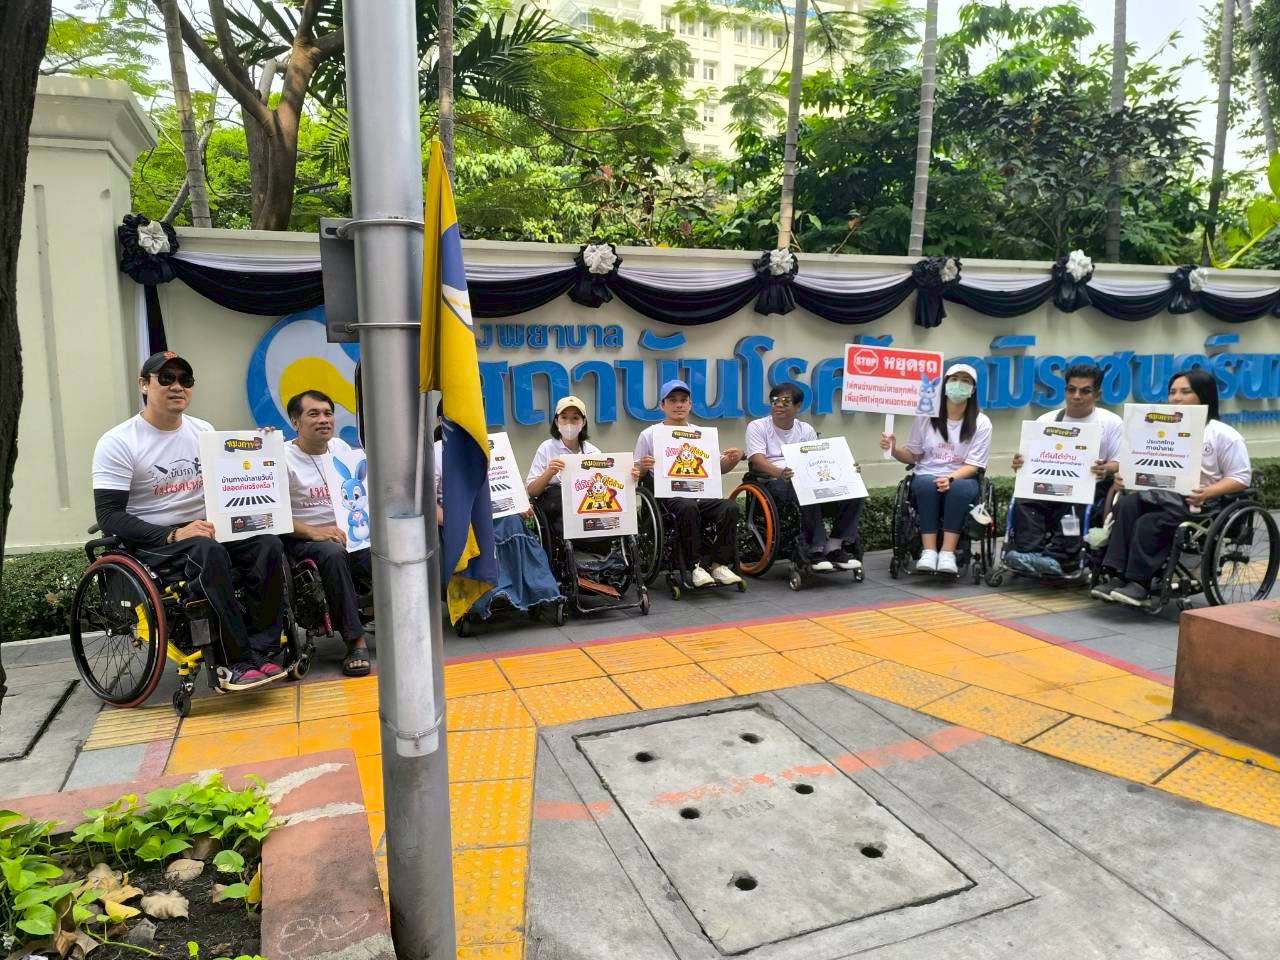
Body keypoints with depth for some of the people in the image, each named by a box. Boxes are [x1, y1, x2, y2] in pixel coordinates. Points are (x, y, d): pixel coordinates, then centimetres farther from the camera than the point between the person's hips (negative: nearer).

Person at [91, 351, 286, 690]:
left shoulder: (204, 431, 11)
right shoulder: (117, 442, -6)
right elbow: (109, 516, -13)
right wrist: (173, 535, -26)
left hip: (206, 530, 5)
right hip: (150, 543, -5)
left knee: (268, 544, -23)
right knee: (209, 552, -37)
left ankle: (260, 653, -23)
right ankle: (236, 662, -30)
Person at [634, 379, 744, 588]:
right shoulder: (649, 435, 8)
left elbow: (719, 468, 18)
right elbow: (636, 474, 7)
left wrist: (733, 459, -4)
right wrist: (643, 467, -17)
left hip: (701, 493, 4)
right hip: (668, 495, -3)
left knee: (730, 507, -25)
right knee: (688, 507, -37)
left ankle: (718, 563, -15)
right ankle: (696, 566, -26)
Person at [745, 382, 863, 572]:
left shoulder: (806, 430, 19)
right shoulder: (757, 427, 5)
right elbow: (757, 460, -10)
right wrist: (780, 472, -31)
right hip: (773, 482, -5)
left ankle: (834, 547, -13)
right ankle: (815, 550, -28)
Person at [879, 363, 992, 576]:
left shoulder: (981, 423, 1)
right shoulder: (926, 417, 5)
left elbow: (973, 465, -6)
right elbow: (913, 455, 10)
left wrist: (951, 477, -26)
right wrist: (894, 450, -11)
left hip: (961, 480, -1)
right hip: (927, 478, 1)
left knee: (959, 487, -37)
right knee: (926, 484, -36)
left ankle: (947, 553, -38)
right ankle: (928, 551, -38)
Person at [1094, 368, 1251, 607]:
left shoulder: (1223, 435, 3)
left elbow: (1241, 478, -3)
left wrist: (1207, 493, -21)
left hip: (1195, 504, -5)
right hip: (1160, 495, 5)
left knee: (1148, 523, -32)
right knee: (1125, 504, -28)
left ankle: (1139, 582, -26)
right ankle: (1116, 575, -34)